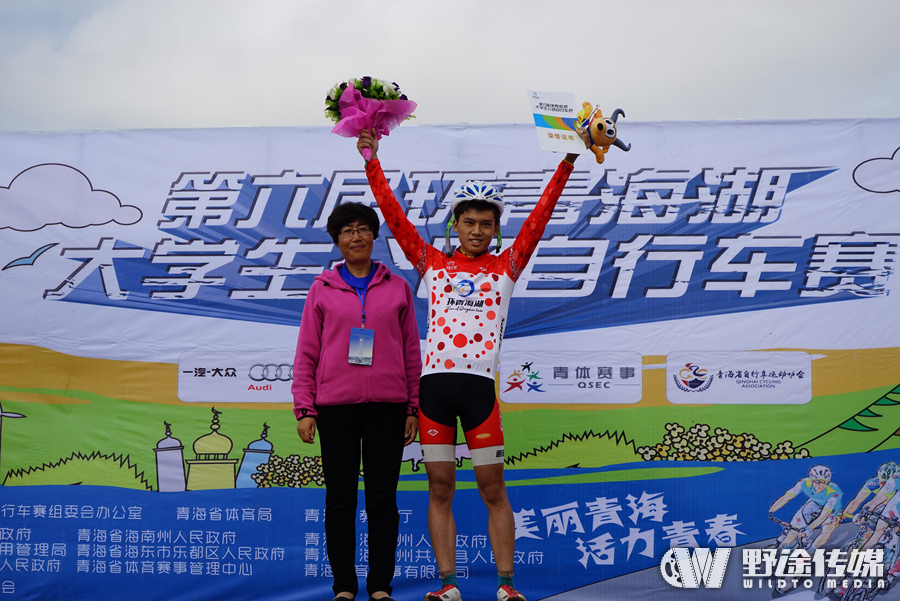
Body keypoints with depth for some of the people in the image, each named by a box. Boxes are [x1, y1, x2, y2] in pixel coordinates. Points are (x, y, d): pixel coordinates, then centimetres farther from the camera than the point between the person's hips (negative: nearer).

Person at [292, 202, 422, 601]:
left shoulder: (397, 288, 10)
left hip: (387, 406, 0)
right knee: (340, 497, 2)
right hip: (336, 406, 0)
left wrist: (413, 409, 5)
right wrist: (304, 410, -1)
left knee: (382, 497, 2)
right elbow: (306, 354, 6)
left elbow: (412, 352, 10)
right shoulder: (322, 289, 8)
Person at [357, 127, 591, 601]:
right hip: (434, 382, 1)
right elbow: (394, 216, 10)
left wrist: (568, 162, 0)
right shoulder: (433, 264, 12)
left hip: (478, 384, -1)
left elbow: (539, 218, 5)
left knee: (492, 488, 0)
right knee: (440, 487, 3)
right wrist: (371, 161, 8)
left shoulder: (506, 267, 10)